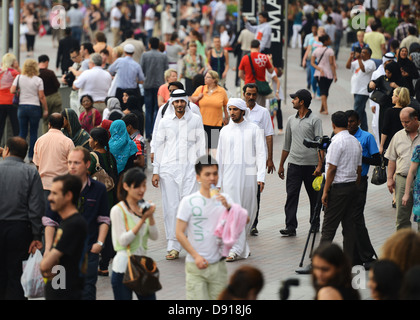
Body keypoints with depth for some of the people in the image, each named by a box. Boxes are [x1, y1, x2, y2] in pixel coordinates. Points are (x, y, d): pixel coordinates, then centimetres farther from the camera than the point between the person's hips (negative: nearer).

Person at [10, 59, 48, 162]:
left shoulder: (19, 78, 0)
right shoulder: (38, 80, -6)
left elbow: (12, 91, -4)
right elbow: (42, 96, -6)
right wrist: (45, 110, 2)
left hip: (22, 107, 2)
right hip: (34, 107, -2)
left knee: (22, 132, 7)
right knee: (33, 133, 5)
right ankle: (31, 156, 5)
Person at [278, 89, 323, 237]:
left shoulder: (315, 120, -4)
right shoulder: (291, 120, 12)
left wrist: (320, 165, -16)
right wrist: (281, 165, 19)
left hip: (311, 164, -4)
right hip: (294, 163, 4)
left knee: (314, 196, 8)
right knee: (291, 195, -6)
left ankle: (315, 224, 22)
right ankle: (290, 227, -8)